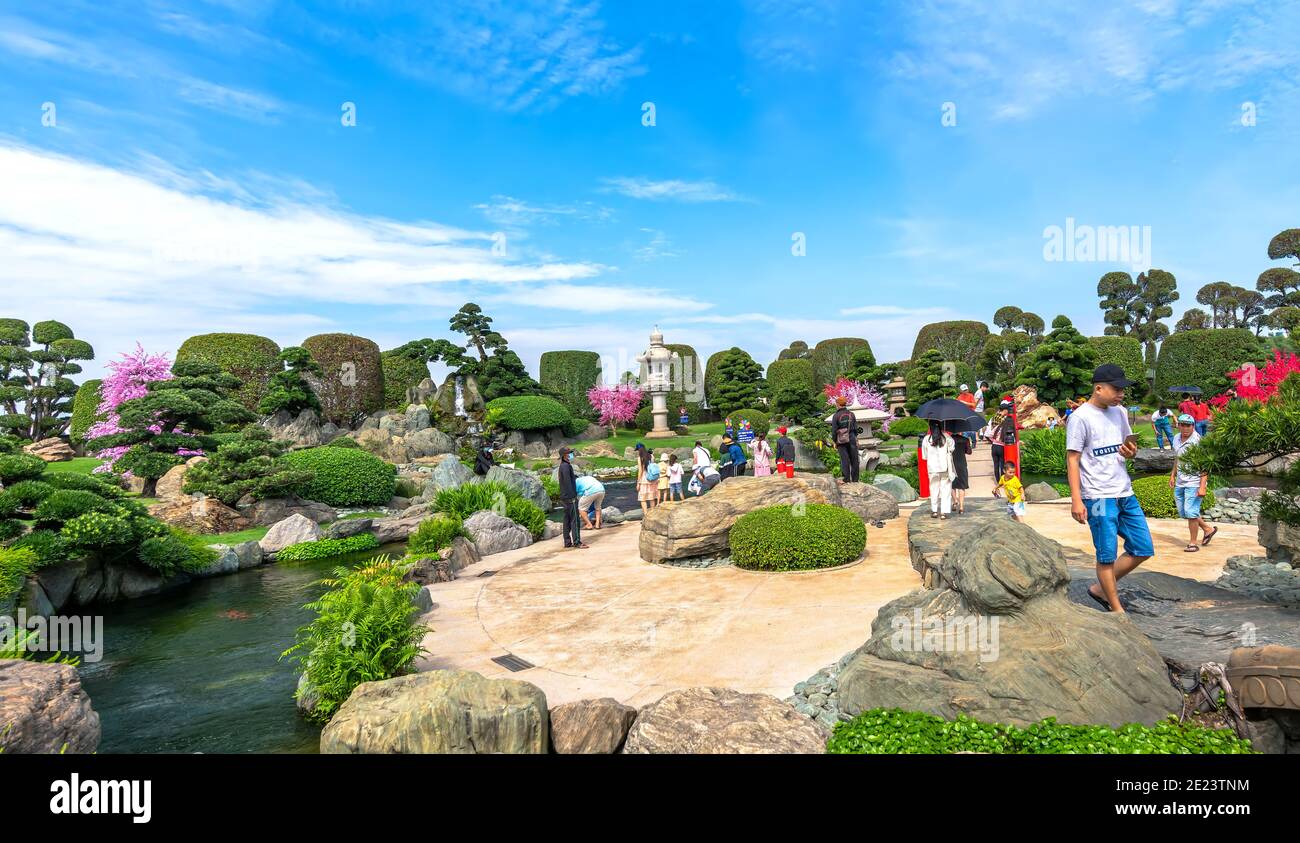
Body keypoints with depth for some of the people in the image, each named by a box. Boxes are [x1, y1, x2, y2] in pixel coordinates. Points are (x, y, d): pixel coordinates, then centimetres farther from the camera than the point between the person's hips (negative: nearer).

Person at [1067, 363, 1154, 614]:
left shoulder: (1120, 412, 12)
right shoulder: (1080, 417, -10)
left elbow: (1130, 446, 24)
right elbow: (1072, 460, -11)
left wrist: (1131, 452, -2)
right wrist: (1076, 500, -16)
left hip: (1126, 493, 8)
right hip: (1099, 497, -7)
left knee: (1143, 550, 11)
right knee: (1107, 555, 0)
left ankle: (1100, 588, 25)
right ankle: (1117, 610, 14)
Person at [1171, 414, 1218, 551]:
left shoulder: (1198, 441, -15)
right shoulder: (1176, 438, 7)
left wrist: (1202, 487, -20)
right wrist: (1173, 475, 19)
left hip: (1194, 482, -7)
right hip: (1180, 482, 8)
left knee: (1190, 512, -8)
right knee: (1183, 512, 13)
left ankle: (1193, 543, 4)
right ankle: (1208, 529, 33)